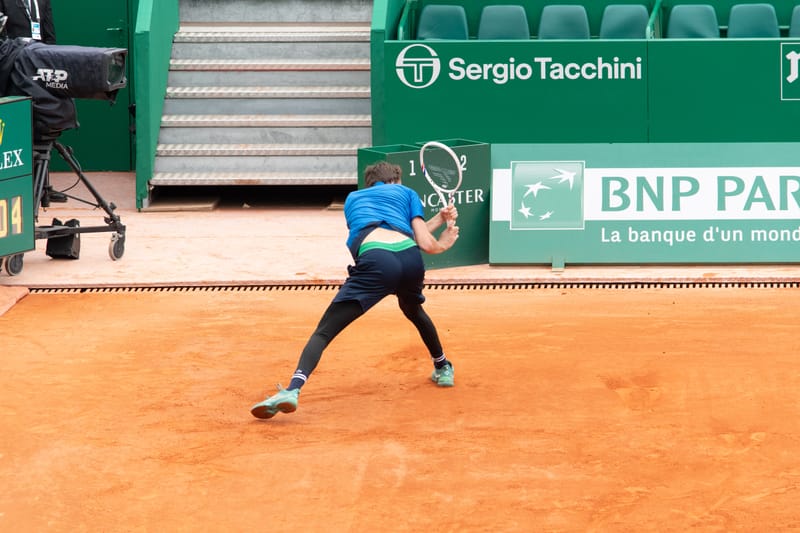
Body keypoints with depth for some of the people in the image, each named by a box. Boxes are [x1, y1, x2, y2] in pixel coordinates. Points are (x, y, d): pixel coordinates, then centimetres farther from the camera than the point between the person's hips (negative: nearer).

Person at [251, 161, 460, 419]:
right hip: (411, 257, 2)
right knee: (413, 309, 39)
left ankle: (293, 389, -28)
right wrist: (441, 245, 39)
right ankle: (443, 368, 53)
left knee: (323, 332, -4)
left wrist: (439, 219, 37)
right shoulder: (406, 192, 30)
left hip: (375, 261, -2)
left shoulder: (353, 198, 34)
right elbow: (425, 243, 17)